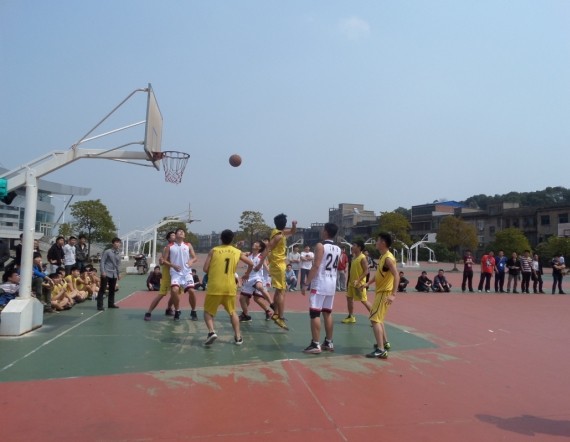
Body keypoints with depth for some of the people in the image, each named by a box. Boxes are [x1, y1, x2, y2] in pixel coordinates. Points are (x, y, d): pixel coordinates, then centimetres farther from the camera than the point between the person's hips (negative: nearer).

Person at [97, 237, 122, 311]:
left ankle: (111, 304, 25)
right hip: (106, 273, -7)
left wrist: (119, 273, 16)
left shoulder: (119, 254, 10)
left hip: (114, 274, 7)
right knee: (102, 289, -4)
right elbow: (102, 262, -10)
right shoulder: (107, 252, -8)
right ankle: (99, 305, -2)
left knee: (112, 289, 14)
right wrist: (103, 272, -17)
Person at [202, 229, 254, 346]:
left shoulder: (214, 250, -1)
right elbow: (251, 264, 14)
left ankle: (211, 332, -9)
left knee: (208, 311, 14)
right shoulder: (237, 252, 6)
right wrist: (247, 275, 32)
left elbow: (205, 269, -4)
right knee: (232, 312, 21)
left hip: (215, 287, -2)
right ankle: (238, 337, 16)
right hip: (230, 287, 2)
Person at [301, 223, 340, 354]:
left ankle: (315, 345, -4)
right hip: (332, 283, 8)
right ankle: (328, 343, 20)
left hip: (320, 283, -7)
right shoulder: (338, 249, 11)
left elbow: (316, 266, -18)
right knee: (328, 313, 14)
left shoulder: (320, 246, -12)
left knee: (315, 313, -4)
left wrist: (306, 283, -15)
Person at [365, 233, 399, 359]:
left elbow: (396, 276, -29)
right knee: (378, 318, 22)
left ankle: (381, 350, -13)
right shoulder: (382, 256, 9)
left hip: (385, 293, -10)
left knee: (374, 319, -13)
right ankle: (385, 343, 34)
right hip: (380, 291, 10)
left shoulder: (388, 258, -21)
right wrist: (369, 283, 23)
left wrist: (393, 294, -34)